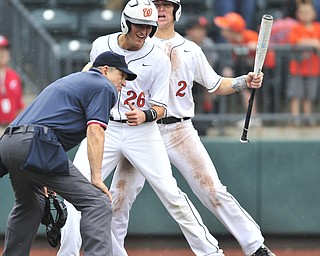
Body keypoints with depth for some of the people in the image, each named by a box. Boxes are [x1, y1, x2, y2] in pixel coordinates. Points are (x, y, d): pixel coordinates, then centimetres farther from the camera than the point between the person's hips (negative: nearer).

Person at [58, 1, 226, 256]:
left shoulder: (159, 59, -8)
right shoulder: (101, 46, -1)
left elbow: (160, 108, -5)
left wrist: (144, 116, -26)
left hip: (142, 131, -2)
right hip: (104, 128, 2)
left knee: (170, 192, -8)